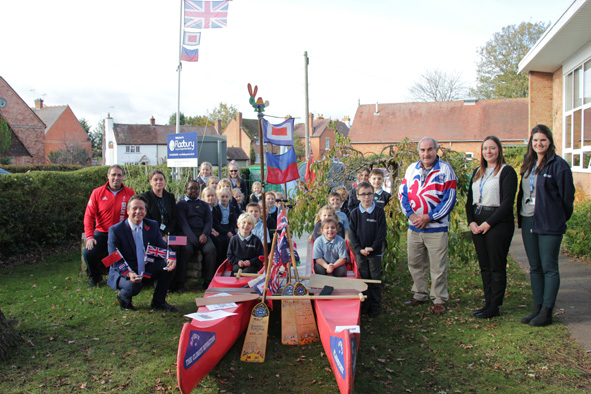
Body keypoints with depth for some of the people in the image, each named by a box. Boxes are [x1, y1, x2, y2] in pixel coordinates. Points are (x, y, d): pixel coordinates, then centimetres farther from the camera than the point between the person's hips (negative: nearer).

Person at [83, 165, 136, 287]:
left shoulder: (130, 193, 2)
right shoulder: (97, 193, 3)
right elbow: (89, 216, 1)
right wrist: (89, 236, -10)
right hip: (101, 233, 1)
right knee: (88, 253, -20)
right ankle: (94, 277, 14)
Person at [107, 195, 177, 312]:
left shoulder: (153, 225, 1)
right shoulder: (115, 230, -13)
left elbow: (162, 248, 1)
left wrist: (170, 259, -25)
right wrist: (129, 274, -34)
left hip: (147, 270, 5)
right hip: (124, 272, -4)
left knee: (169, 265, -19)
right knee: (134, 285, -36)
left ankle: (158, 301, -1)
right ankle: (122, 297, 3)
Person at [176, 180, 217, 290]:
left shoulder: (204, 205, 24)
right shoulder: (181, 204, 14)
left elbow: (208, 221, 12)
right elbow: (183, 223, -1)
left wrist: (205, 234, -11)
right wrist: (194, 239, -15)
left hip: (202, 234, 3)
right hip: (186, 234, -2)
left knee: (211, 249, -27)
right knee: (186, 250, -32)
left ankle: (209, 281, -21)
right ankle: (179, 284, -24)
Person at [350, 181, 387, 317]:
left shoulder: (379, 211, -4)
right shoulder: (355, 213, 2)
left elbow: (382, 233, -6)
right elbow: (353, 233, 2)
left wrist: (372, 247, -14)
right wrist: (359, 249, -10)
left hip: (375, 252, -2)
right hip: (360, 252, 2)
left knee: (375, 280, 4)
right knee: (363, 279, 8)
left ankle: (375, 307, 15)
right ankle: (364, 306, 20)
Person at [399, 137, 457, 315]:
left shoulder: (445, 170, -4)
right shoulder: (412, 169, 9)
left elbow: (449, 199, -8)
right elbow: (403, 193, 8)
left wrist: (428, 217, -13)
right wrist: (411, 215, -7)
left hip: (436, 228, -4)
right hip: (414, 227, 4)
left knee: (438, 266, 0)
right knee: (415, 263, 13)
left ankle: (439, 300, 14)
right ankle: (419, 295, 29)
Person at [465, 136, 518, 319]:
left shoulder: (507, 172, -5)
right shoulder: (477, 172, 16)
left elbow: (507, 202, -12)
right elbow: (470, 200, 15)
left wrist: (489, 223, -15)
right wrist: (471, 221, 0)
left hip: (498, 224, -6)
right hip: (478, 225, 6)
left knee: (497, 267, -1)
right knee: (484, 266, 9)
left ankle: (495, 307, 7)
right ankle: (488, 303, 17)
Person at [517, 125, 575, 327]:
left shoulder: (559, 165, -10)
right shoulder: (528, 163, 12)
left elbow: (567, 196, -7)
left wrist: (560, 219, 1)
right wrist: (520, 214, 13)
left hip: (549, 223, -7)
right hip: (528, 221, 7)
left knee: (549, 268, 0)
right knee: (535, 268, 12)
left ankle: (547, 312, 7)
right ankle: (537, 308, 22)